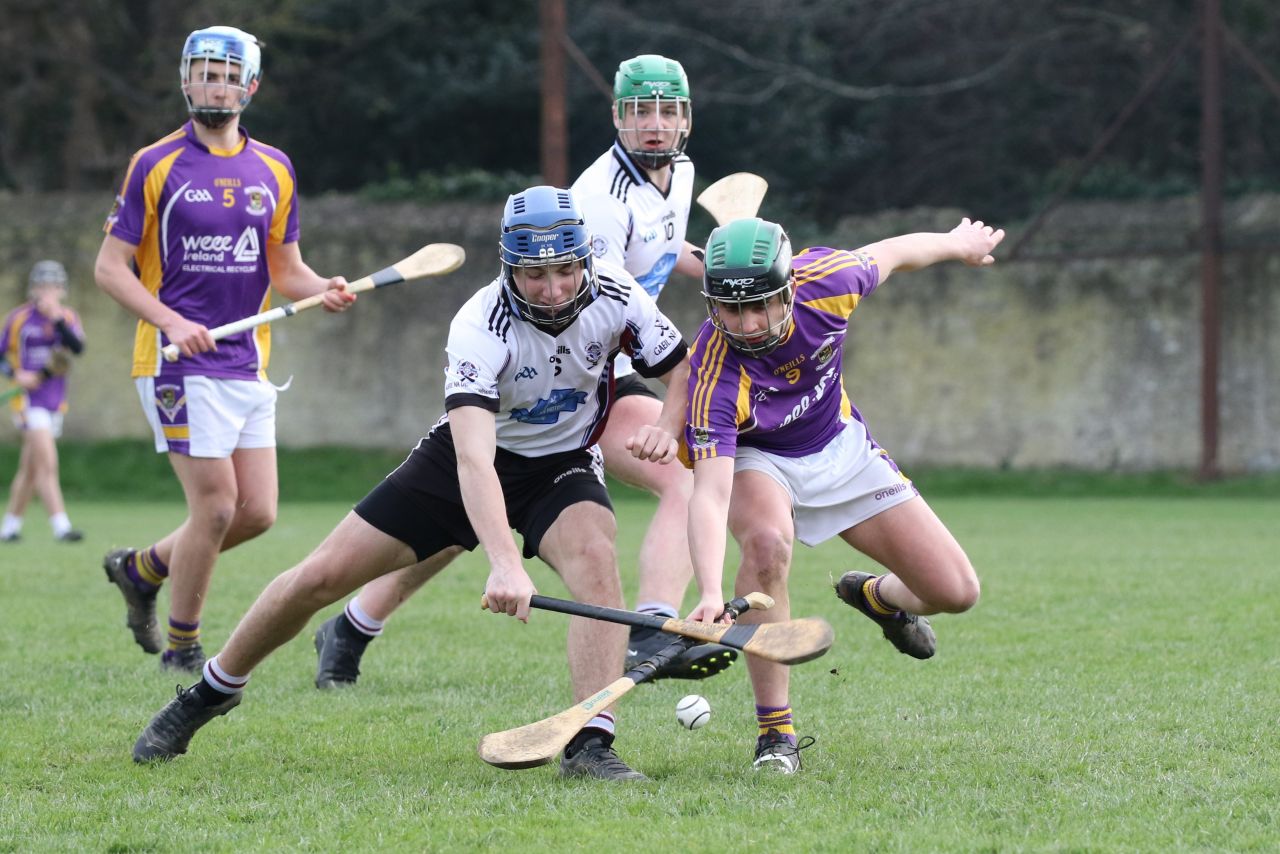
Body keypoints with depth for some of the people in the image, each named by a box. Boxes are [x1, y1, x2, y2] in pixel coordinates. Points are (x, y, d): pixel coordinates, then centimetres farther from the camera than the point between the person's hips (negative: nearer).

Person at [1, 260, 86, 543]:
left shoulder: (67, 318, 6)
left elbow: (78, 347, -13)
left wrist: (57, 319, -24)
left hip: (55, 401, 5)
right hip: (29, 399, -5)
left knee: (30, 470, 12)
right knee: (47, 465, -17)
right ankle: (61, 527, -22)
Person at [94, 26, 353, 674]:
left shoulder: (273, 170, 11)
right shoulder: (155, 166, -3)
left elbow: (285, 267, 17)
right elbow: (110, 266, -3)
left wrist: (324, 291, -6)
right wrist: (170, 321, -18)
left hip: (247, 363, 6)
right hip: (177, 361, -6)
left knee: (257, 512, 2)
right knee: (216, 505, -10)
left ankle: (141, 569, 26)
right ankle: (183, 648, 7)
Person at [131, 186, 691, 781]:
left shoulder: (614, 295, -21)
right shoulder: (480, 327, -32)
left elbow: (684, 371, -3)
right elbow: (473, 459, -45)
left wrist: (666, 430, -27)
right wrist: (504, 564, -59)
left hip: (563, 462, 1)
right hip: (468, 456, -1)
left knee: (593, 553, -33)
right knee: (323, 576, -4)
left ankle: (590, 746, -33)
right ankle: (212, 692, 21)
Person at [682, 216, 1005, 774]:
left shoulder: (825, 282, -28)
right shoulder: (715, 374, -37)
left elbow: (893, 253, -5)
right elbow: (710, 493, -45)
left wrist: (959, 244, 15)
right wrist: (710, 593, -59)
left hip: (841, 447, 4)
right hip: (753, 460, -4)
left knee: (955, 592, -4)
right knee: (766, 540, -39)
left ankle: (879, 596, 35)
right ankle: (774, 730, -25)